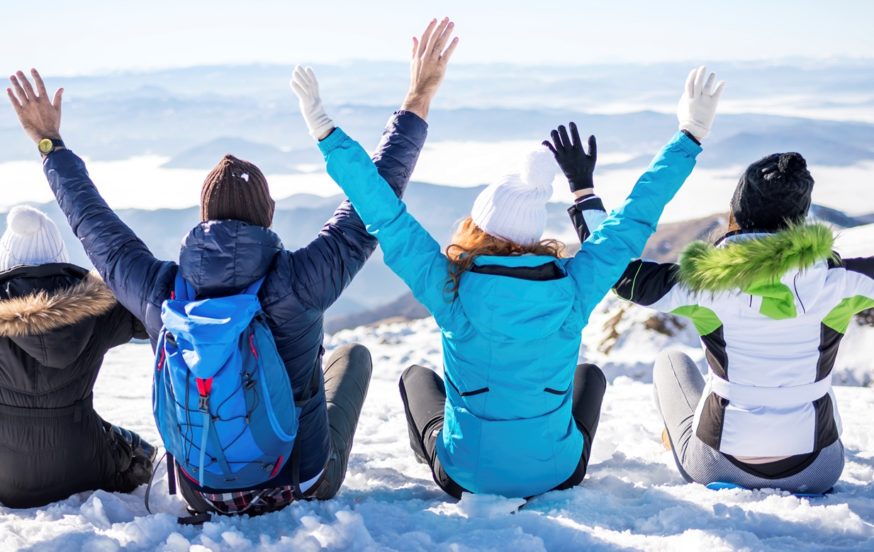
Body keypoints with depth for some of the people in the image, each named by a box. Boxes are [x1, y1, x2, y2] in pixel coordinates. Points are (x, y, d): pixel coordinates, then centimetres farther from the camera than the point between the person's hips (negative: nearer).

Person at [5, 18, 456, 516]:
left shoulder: (162, 291, -18)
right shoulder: (298, 280, -27)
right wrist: (419, 101, -10)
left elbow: (94, 224, 0)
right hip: (302, 488, -2)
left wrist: (50, 143, 13)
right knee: (354, 355, 26)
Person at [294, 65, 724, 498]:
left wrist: (328, 134, -11)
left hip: (465, 476, -1)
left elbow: (384, 216, -17)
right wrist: (690, 134, 0)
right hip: (557, 475, 1)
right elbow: (634, 219, -9)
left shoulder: (451, 288, -23)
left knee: (417, 377, 29)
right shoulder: (572, 288, -19)